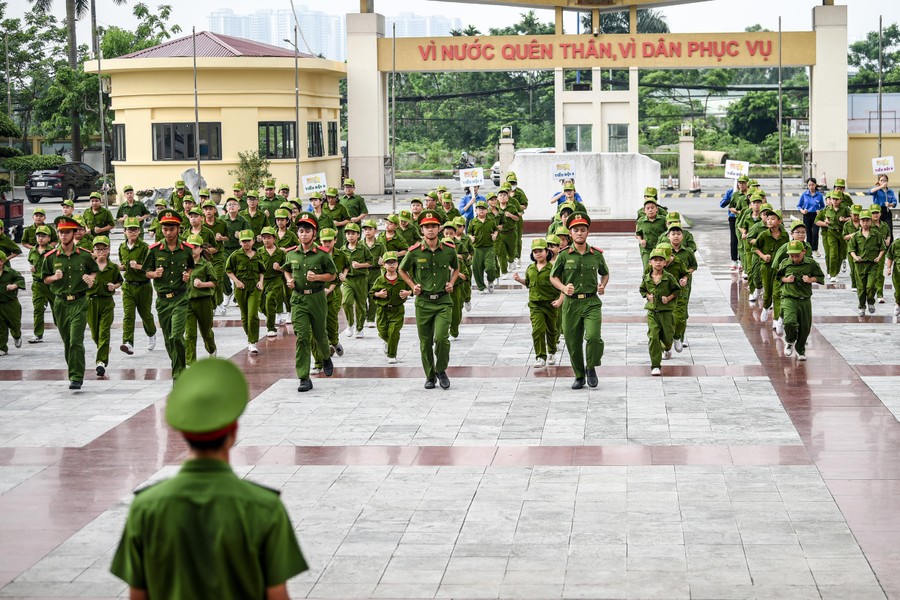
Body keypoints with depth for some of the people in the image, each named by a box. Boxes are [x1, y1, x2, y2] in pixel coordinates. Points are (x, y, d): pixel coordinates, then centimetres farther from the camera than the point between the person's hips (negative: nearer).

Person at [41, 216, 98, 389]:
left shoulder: (84, 255, 0)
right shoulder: (51, 257, 2)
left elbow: (94, 271, 15)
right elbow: (45, 278, 9)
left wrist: (91, 278, -7)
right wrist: (54, 277, -12)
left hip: (79, 303, -2)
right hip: (60, 303, 2)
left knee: (76, 342, -12)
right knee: (67, 342, 10)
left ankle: (76, 378, -11)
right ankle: (74, 373, 24)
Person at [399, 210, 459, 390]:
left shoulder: (449, 250, -1)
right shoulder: (414, 252, -4)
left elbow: (456, 268, 20)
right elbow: (402, 270, 14)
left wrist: (451, 283, 5)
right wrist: (413, 286, 4)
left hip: (443, 301, -1)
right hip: (423, 302, 1)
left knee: (441, 337, -16)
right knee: (425, 342, 6)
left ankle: (441, 371, 7)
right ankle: (430, 376, 23)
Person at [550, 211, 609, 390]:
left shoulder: (596, 254, 4)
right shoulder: (564, 255, 0)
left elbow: (605, 273, 21)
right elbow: (553, 277, 9)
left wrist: (602, 286, 1)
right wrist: (564, 288, -10)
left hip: (592, 302, -1)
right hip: (571, 303, 1)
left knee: (593, 336, -20)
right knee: (573, 343, 5)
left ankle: (591, 368, 6)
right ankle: (579, 376, 24)